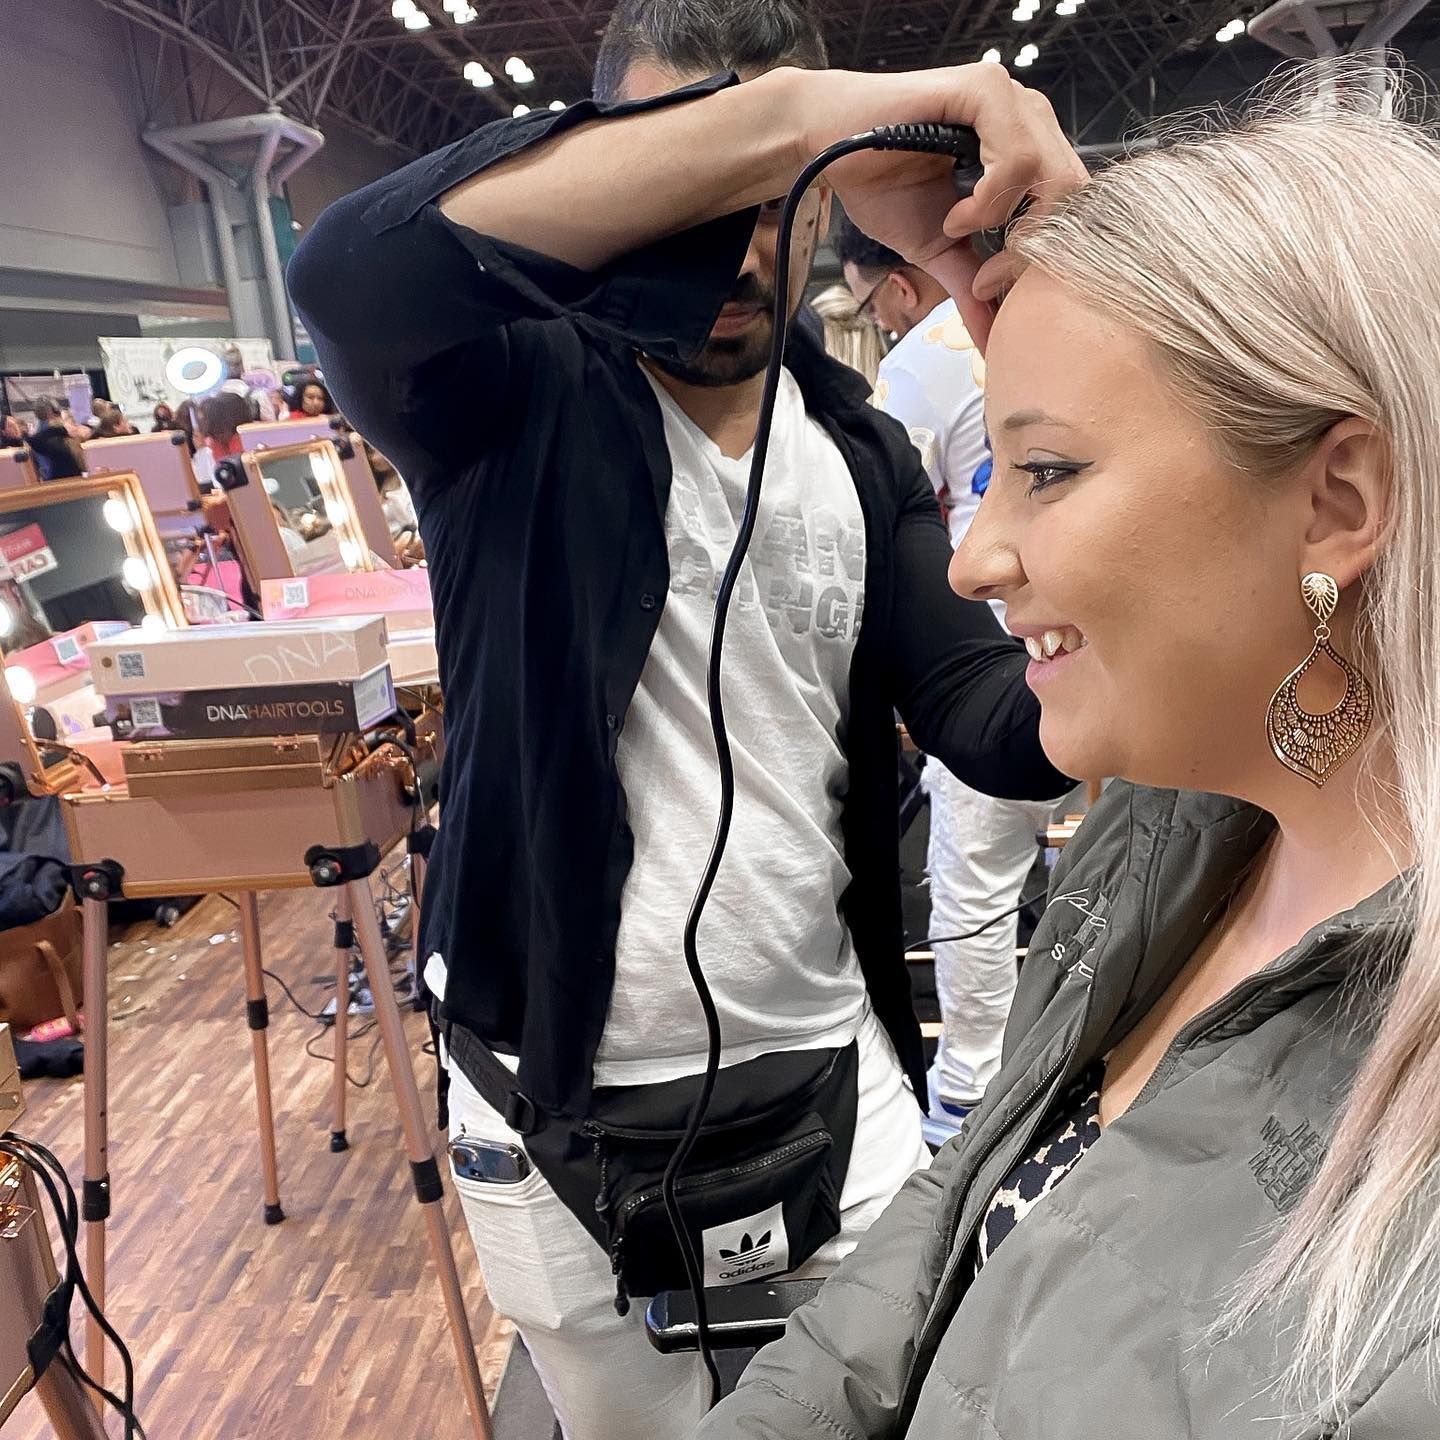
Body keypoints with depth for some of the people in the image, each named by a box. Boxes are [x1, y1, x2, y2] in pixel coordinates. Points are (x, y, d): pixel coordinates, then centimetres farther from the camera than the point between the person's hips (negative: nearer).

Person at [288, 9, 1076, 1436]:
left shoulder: (861, 452, 3)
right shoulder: (517, 394, -10)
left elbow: (987, 722, -5)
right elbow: (354, 268, -33)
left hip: (829, 1076, 3)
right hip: (561, 1101, -2)